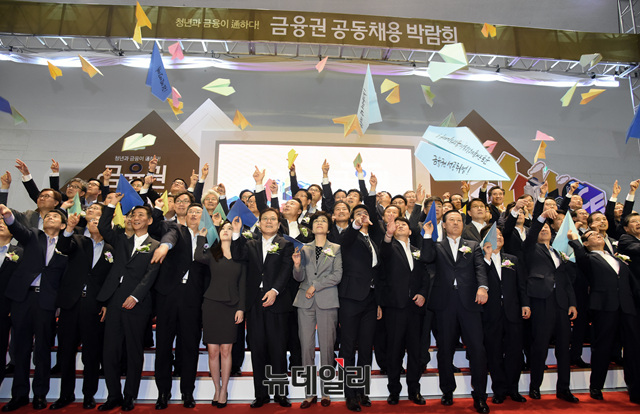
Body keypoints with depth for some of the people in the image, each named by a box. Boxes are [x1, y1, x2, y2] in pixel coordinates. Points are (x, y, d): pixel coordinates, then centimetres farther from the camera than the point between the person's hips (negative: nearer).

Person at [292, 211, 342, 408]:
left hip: (327, 302, -1)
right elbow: (299, 277, 7)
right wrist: (297, 265, -13)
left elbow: (337, 276, -2)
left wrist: (315, 286, -8)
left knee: (327, 348, 2)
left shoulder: (336, 249, 7)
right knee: (306, 347, 3)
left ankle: (326, 392, 16)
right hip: (305, 302, 2)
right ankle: (310, 393, 15)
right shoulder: (304, 249, 12)